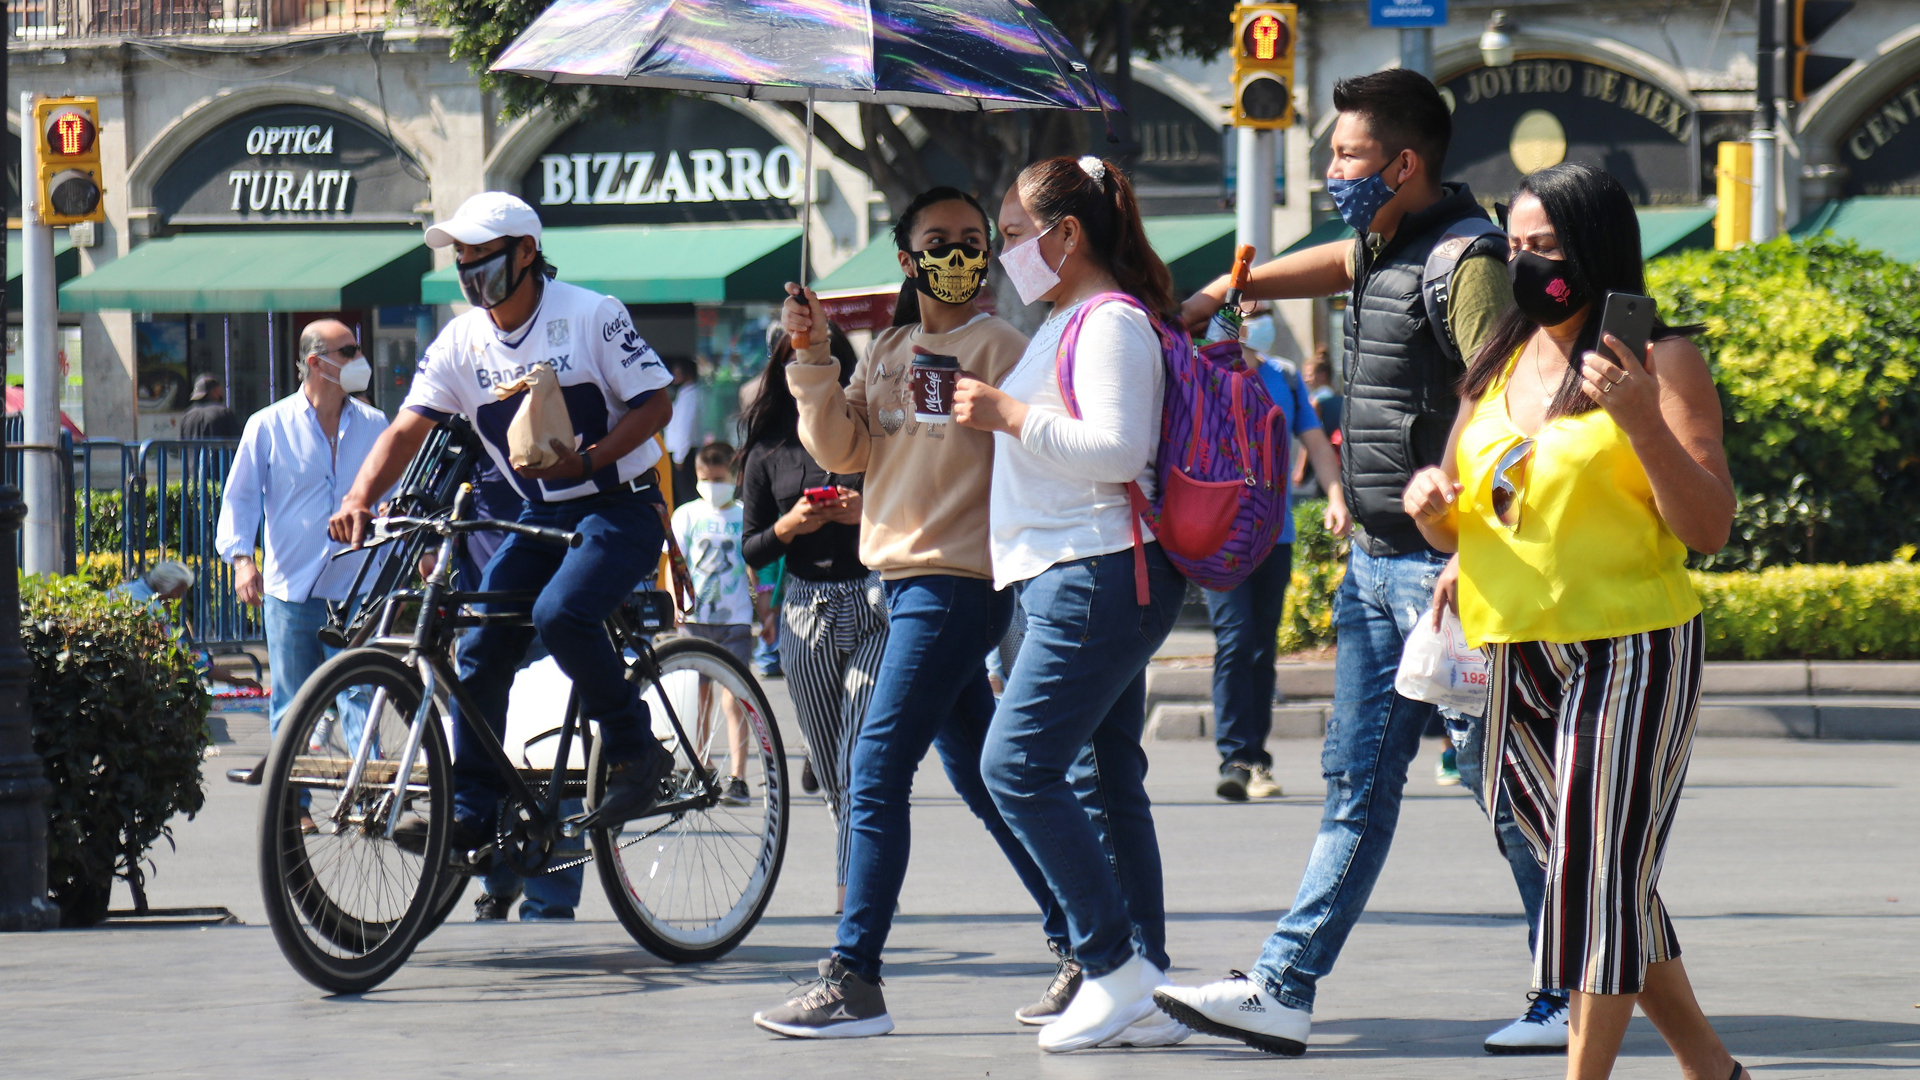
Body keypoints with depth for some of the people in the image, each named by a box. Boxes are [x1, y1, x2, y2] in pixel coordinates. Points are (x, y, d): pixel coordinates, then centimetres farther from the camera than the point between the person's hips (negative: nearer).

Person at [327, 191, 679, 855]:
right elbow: (407, 429, -5)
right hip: (543, 517, 6)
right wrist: (359, 499, -23)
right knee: (481, 647, -7)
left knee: (560, 613, -30)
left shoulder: (591, 315, -12)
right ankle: (471, 814, -1)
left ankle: (637, 754, -12)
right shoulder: (461, 341, 2)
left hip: (620, 507, -6)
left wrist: (588, 459, -26)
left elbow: (654, 403, -11)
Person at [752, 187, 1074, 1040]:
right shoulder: (888, 351, 16)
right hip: (905, 580, 8)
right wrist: (812, 362, -2)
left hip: (959, 579, -8)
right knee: (979, 778, 11)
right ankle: (1082, 950, 18)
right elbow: (843, 449, 9)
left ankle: (853, 980, -12)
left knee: (876, 775, -12)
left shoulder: (998, 348, -5)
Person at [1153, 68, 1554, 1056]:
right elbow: (1335, 266, 39)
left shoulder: (1465, 259, -15)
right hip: (1376, 560, 9)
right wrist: (1217, 294, 45)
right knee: (1357, 780, 8)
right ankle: (1284, 991, 7)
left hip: (1442, 568, -9)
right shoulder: (1385, 251, 13)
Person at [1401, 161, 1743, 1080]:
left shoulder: (1661, 359, -6)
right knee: (1584, 871, 10)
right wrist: (1432, 504, -5)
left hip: (1629, 652, -7)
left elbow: (1708, 529, -12)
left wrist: (1641, 421, -25)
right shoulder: (1499, 365, 14)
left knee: (1600, 869, -10)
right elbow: (1455, 528, 19)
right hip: (1518, 652, 7)